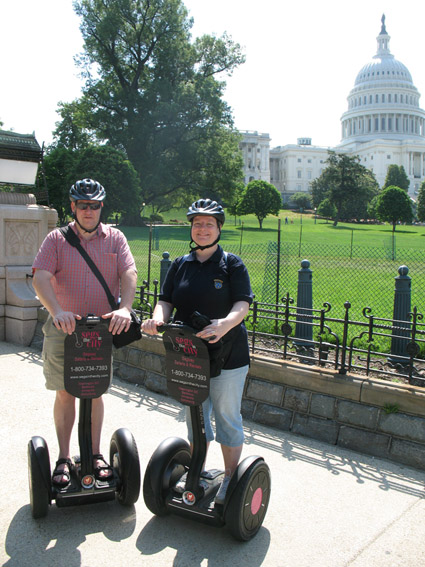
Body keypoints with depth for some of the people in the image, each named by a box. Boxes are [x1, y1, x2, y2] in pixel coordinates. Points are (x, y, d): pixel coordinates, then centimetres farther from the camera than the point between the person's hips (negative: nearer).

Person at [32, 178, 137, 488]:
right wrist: (57, 311, -29)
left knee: (95, 392, 11)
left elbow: (129, 274, -9)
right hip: (63, 328, 0)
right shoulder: (56, 239, 1)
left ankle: (96, 453, 25)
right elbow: (40, 278, -11)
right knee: (65, 393, 7)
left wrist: (124, 308, -28)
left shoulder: (115, 238, 3)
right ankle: (64, 458, 20)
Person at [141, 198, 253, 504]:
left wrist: (226, 323, -35)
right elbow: (166, 301, 4)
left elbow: (243, 304, -14)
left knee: (227, 415, 6)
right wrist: (158, 318, -19)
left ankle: (231, 478, 23)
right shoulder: (180, 265, 8)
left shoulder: (232, 264, -5)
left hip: (227, 355, -4)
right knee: (195, 415, 18)